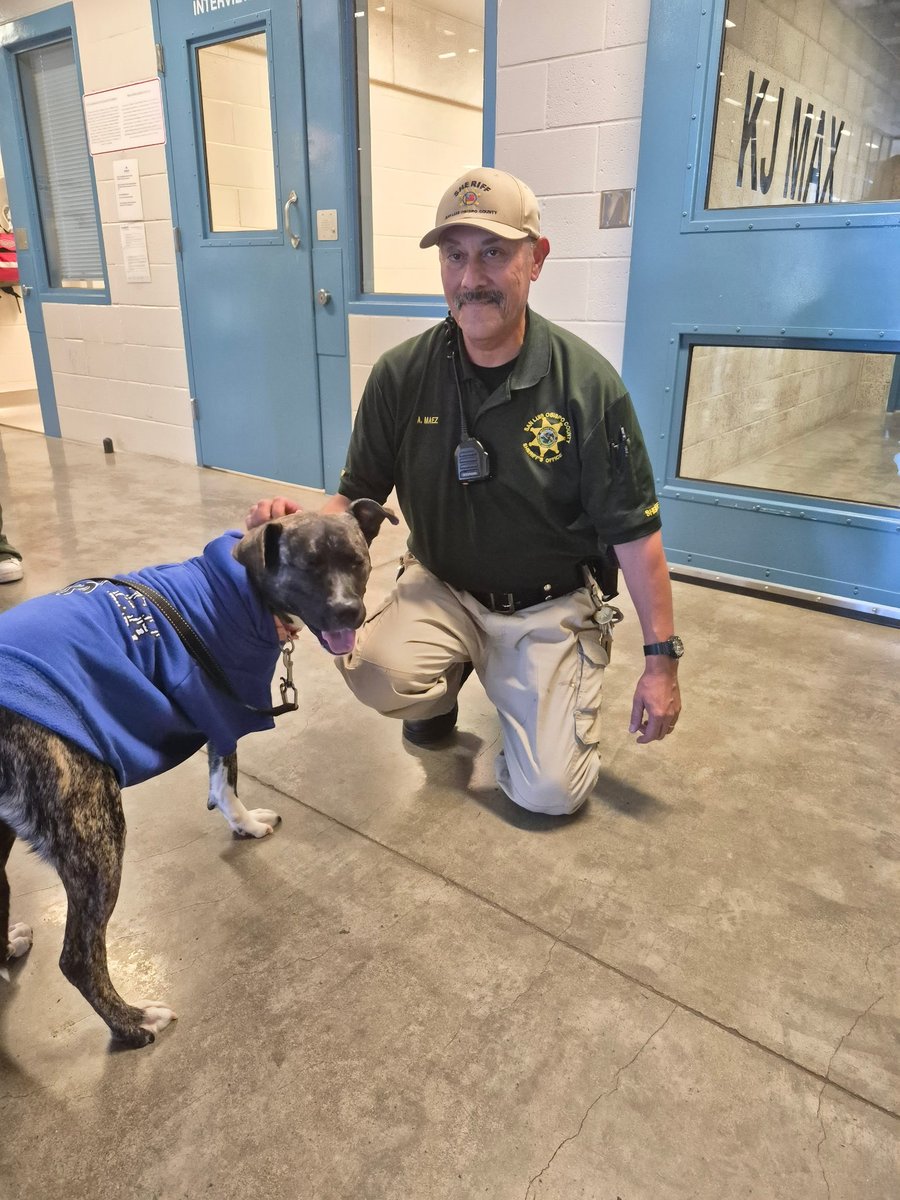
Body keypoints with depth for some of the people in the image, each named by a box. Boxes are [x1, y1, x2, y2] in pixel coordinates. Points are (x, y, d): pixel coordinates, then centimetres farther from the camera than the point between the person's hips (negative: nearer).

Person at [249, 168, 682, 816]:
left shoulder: (587, 381, -14)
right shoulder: (402, 374, -9)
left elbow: (634, 531, -10)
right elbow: (358, 497, -1)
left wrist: (662, 659, -7)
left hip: (552, 605, -1)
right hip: (442, 588, 2)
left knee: (551, 792, -11)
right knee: (382, 675, -30)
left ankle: (522, 693, 24)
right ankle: (446, 681, 10)